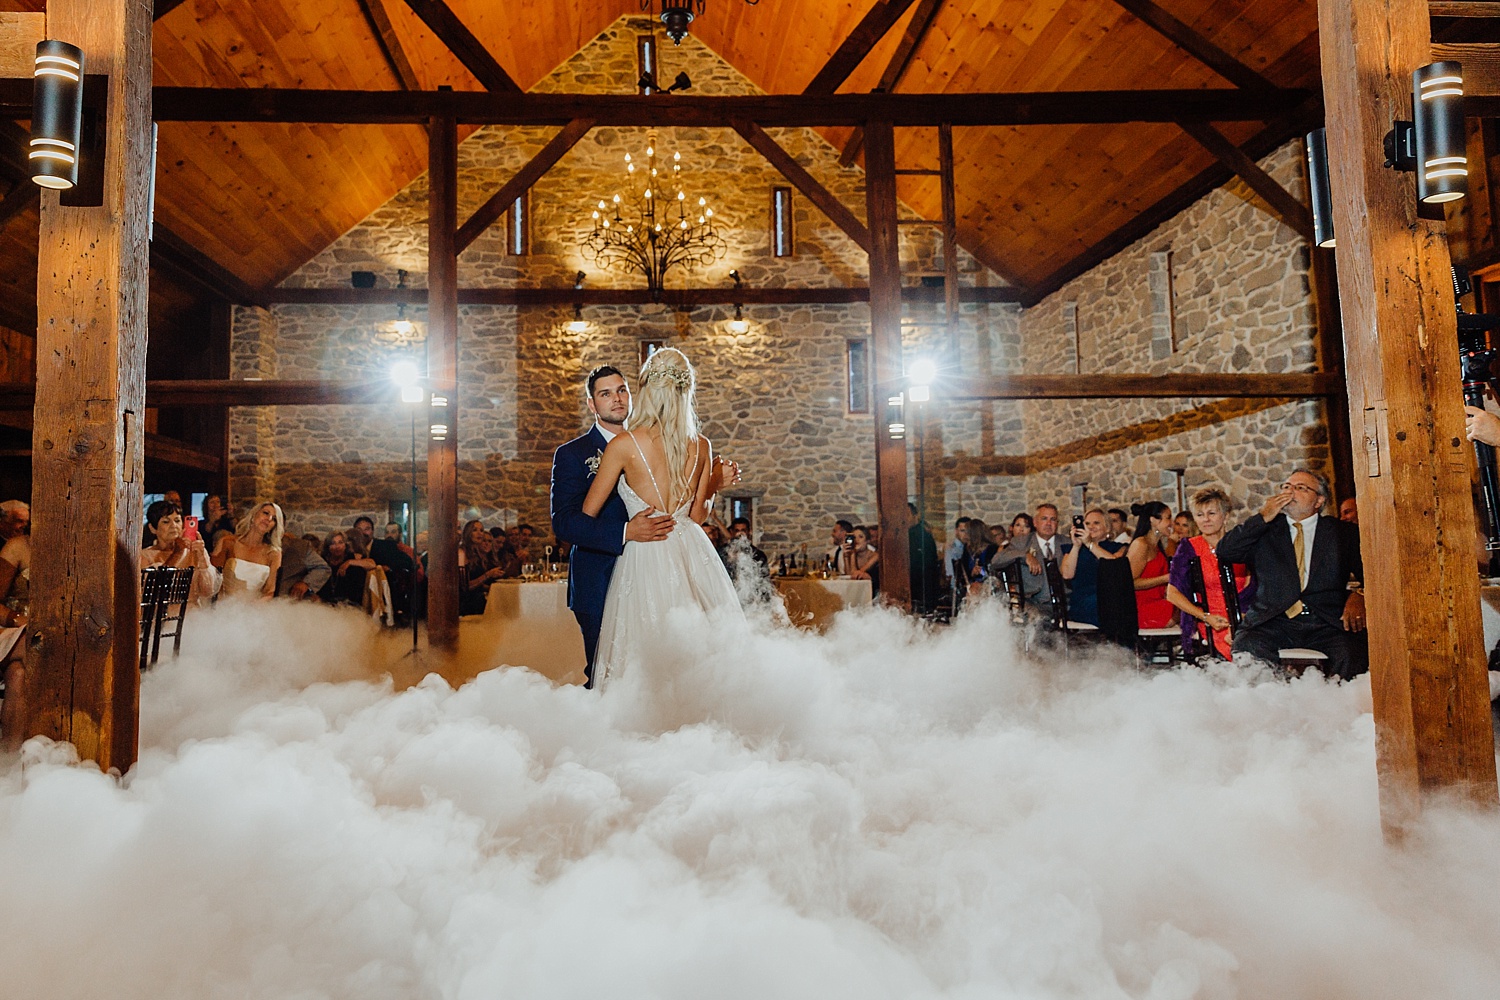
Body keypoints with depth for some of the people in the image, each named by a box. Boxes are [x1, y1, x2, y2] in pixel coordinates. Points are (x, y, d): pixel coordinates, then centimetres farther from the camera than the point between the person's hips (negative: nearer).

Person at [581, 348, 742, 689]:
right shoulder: (702, 446, 4)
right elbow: (698, 515, 11)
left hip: (646, 557, -4)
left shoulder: (624, 444, -7)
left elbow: (588, 512, 2)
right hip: (693, 552, 4)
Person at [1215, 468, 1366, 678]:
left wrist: (1359, 595, -12)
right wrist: (1264, 517, -1)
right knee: (1246, 647, -30)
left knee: (1349, 654, -31)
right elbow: (1225, 552, 2)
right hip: (1273, 620, 0)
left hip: (1325, 623, 0)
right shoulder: (1266, 531, 16)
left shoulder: (1343, 532, 17)